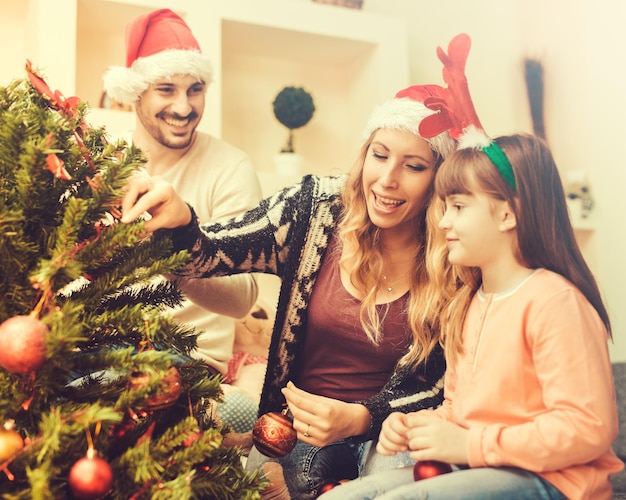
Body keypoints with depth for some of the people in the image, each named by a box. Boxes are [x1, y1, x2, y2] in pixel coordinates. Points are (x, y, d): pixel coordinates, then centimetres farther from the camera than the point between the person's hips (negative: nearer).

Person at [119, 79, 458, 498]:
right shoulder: (317, 207, -9)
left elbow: (438, 386, -7)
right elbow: (211, 254, -13)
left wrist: (360, 418, -24)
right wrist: (179, 222, -36)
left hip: (385, 432, -1)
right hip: (295, 425, 1)